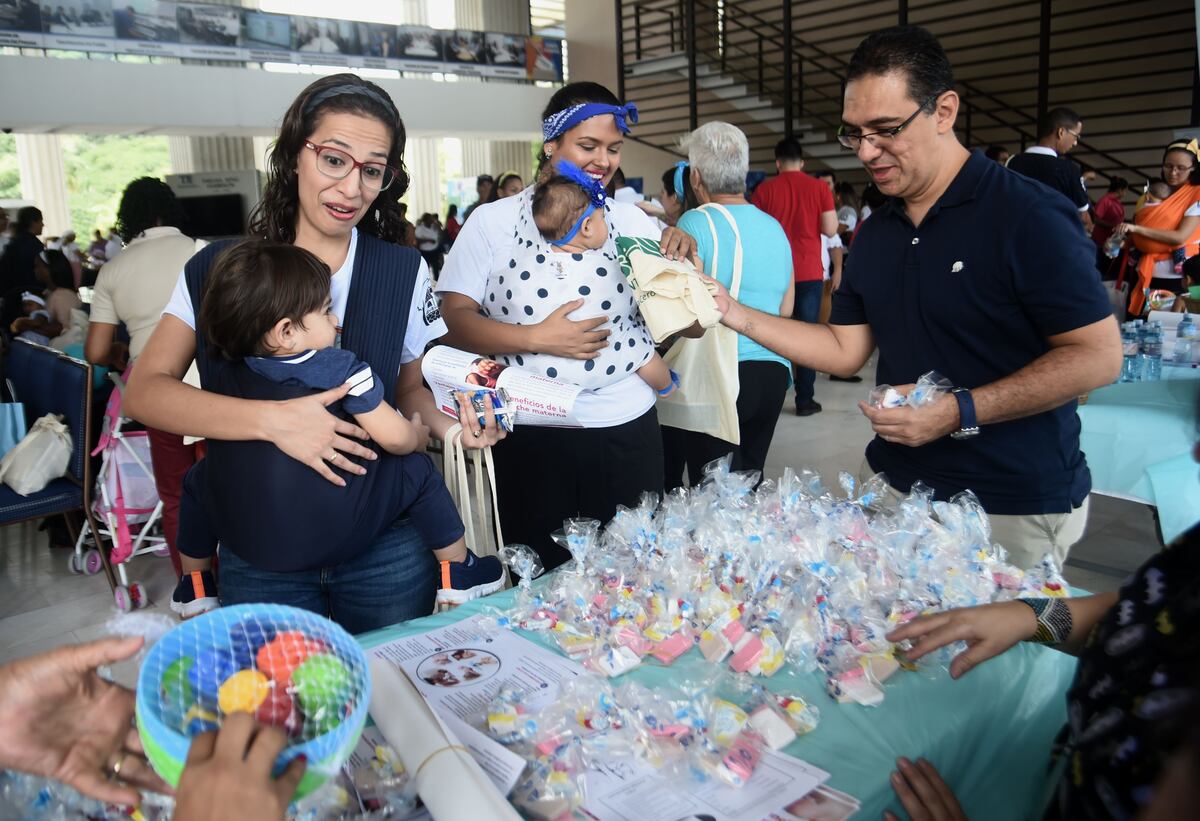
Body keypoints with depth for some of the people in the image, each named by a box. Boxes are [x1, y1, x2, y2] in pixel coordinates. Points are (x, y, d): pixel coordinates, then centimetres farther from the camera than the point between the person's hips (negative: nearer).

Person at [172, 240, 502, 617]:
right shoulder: (342, 367, -8)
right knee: (418, 469, 14)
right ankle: (457, 574, 24)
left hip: (245, 539, 4)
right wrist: (417, 435, 15)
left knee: (199, 477, 32)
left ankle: (194, 582, 43)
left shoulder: (235, 376, 6)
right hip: (334, 533, -4)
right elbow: (394, 438, -9)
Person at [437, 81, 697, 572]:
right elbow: (453, 319, -9)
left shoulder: (632, 222, 6)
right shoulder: (493, 222, -3)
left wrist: (684, 260, -10)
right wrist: (536, 338, -21)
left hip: (629, 432, 3)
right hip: (532, 438, -2)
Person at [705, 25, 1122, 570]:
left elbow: (1098, 356, -15)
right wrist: (735, 314, -1)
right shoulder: (875, 233, 6)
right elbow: (846, 349, 9)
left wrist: (958, 412, -23)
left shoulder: (1027, 216, -15)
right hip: (896, 484, 6)